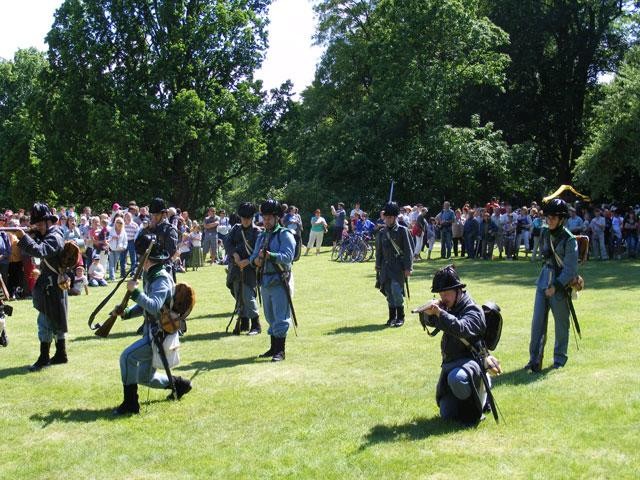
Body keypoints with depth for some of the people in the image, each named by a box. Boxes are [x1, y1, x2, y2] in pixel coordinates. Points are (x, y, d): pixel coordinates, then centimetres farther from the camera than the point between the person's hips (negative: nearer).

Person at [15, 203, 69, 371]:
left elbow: (39, 251, -32)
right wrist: (30, 237, -4)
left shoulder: (54, 237, -17)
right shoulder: (47, 235, 14)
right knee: (56, 320, 15)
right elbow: (35, 251, 11)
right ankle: (61, 354, 22)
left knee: (45, 321, -9)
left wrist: (23, 237, -33)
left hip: (51, 286, -10)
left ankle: (44, 358, -7)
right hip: (53, 284, 10)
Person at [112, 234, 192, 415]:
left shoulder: (161, 279, -19)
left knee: (127, 356, -22)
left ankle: (130, 403, -15)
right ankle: (178, 383, 35)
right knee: (145, 378, 17)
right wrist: (126, 313, 2)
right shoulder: (151, 276, 10)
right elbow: (144, 305, 18)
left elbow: (154, 307, -33)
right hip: (152, 333, 10)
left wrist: (135, 291, -37)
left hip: (160, 334, -10)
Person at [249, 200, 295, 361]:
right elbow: (253, 256, 14)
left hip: (280, 282, -8)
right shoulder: (262, 236, 17)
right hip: (265, 281, 8)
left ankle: (280, 351, -6)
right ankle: (273, 348, 24)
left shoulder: (285, 235, -6)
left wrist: (269, 255, -32)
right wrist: (255, 260, -10)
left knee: (280, 317, -8)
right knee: (270, 317, 15)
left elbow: (287, 256, -19)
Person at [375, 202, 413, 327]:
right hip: (386, 266, 5)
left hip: (398, 267, -5)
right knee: (389, 293, 7)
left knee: (396, 290, -14)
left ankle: (400, 317, -3)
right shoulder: (382, 233, 10)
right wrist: (378, 266, 16)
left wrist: (408, 268, -9)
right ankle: (392, 317, 17)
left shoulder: (402, 231, -3)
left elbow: (408, 250, -5)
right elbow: (379, 251, 17)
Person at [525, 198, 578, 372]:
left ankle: (560, 358, 22)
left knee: (561, 323, 7)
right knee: (537, 321, 0)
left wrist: (556, 286, -20)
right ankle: (535, 360, 2)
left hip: (561, 284, -5)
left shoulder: (569, 240, -14)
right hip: (543, 281, 5)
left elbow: (571, 269, -15)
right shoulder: (544, 232, 3)